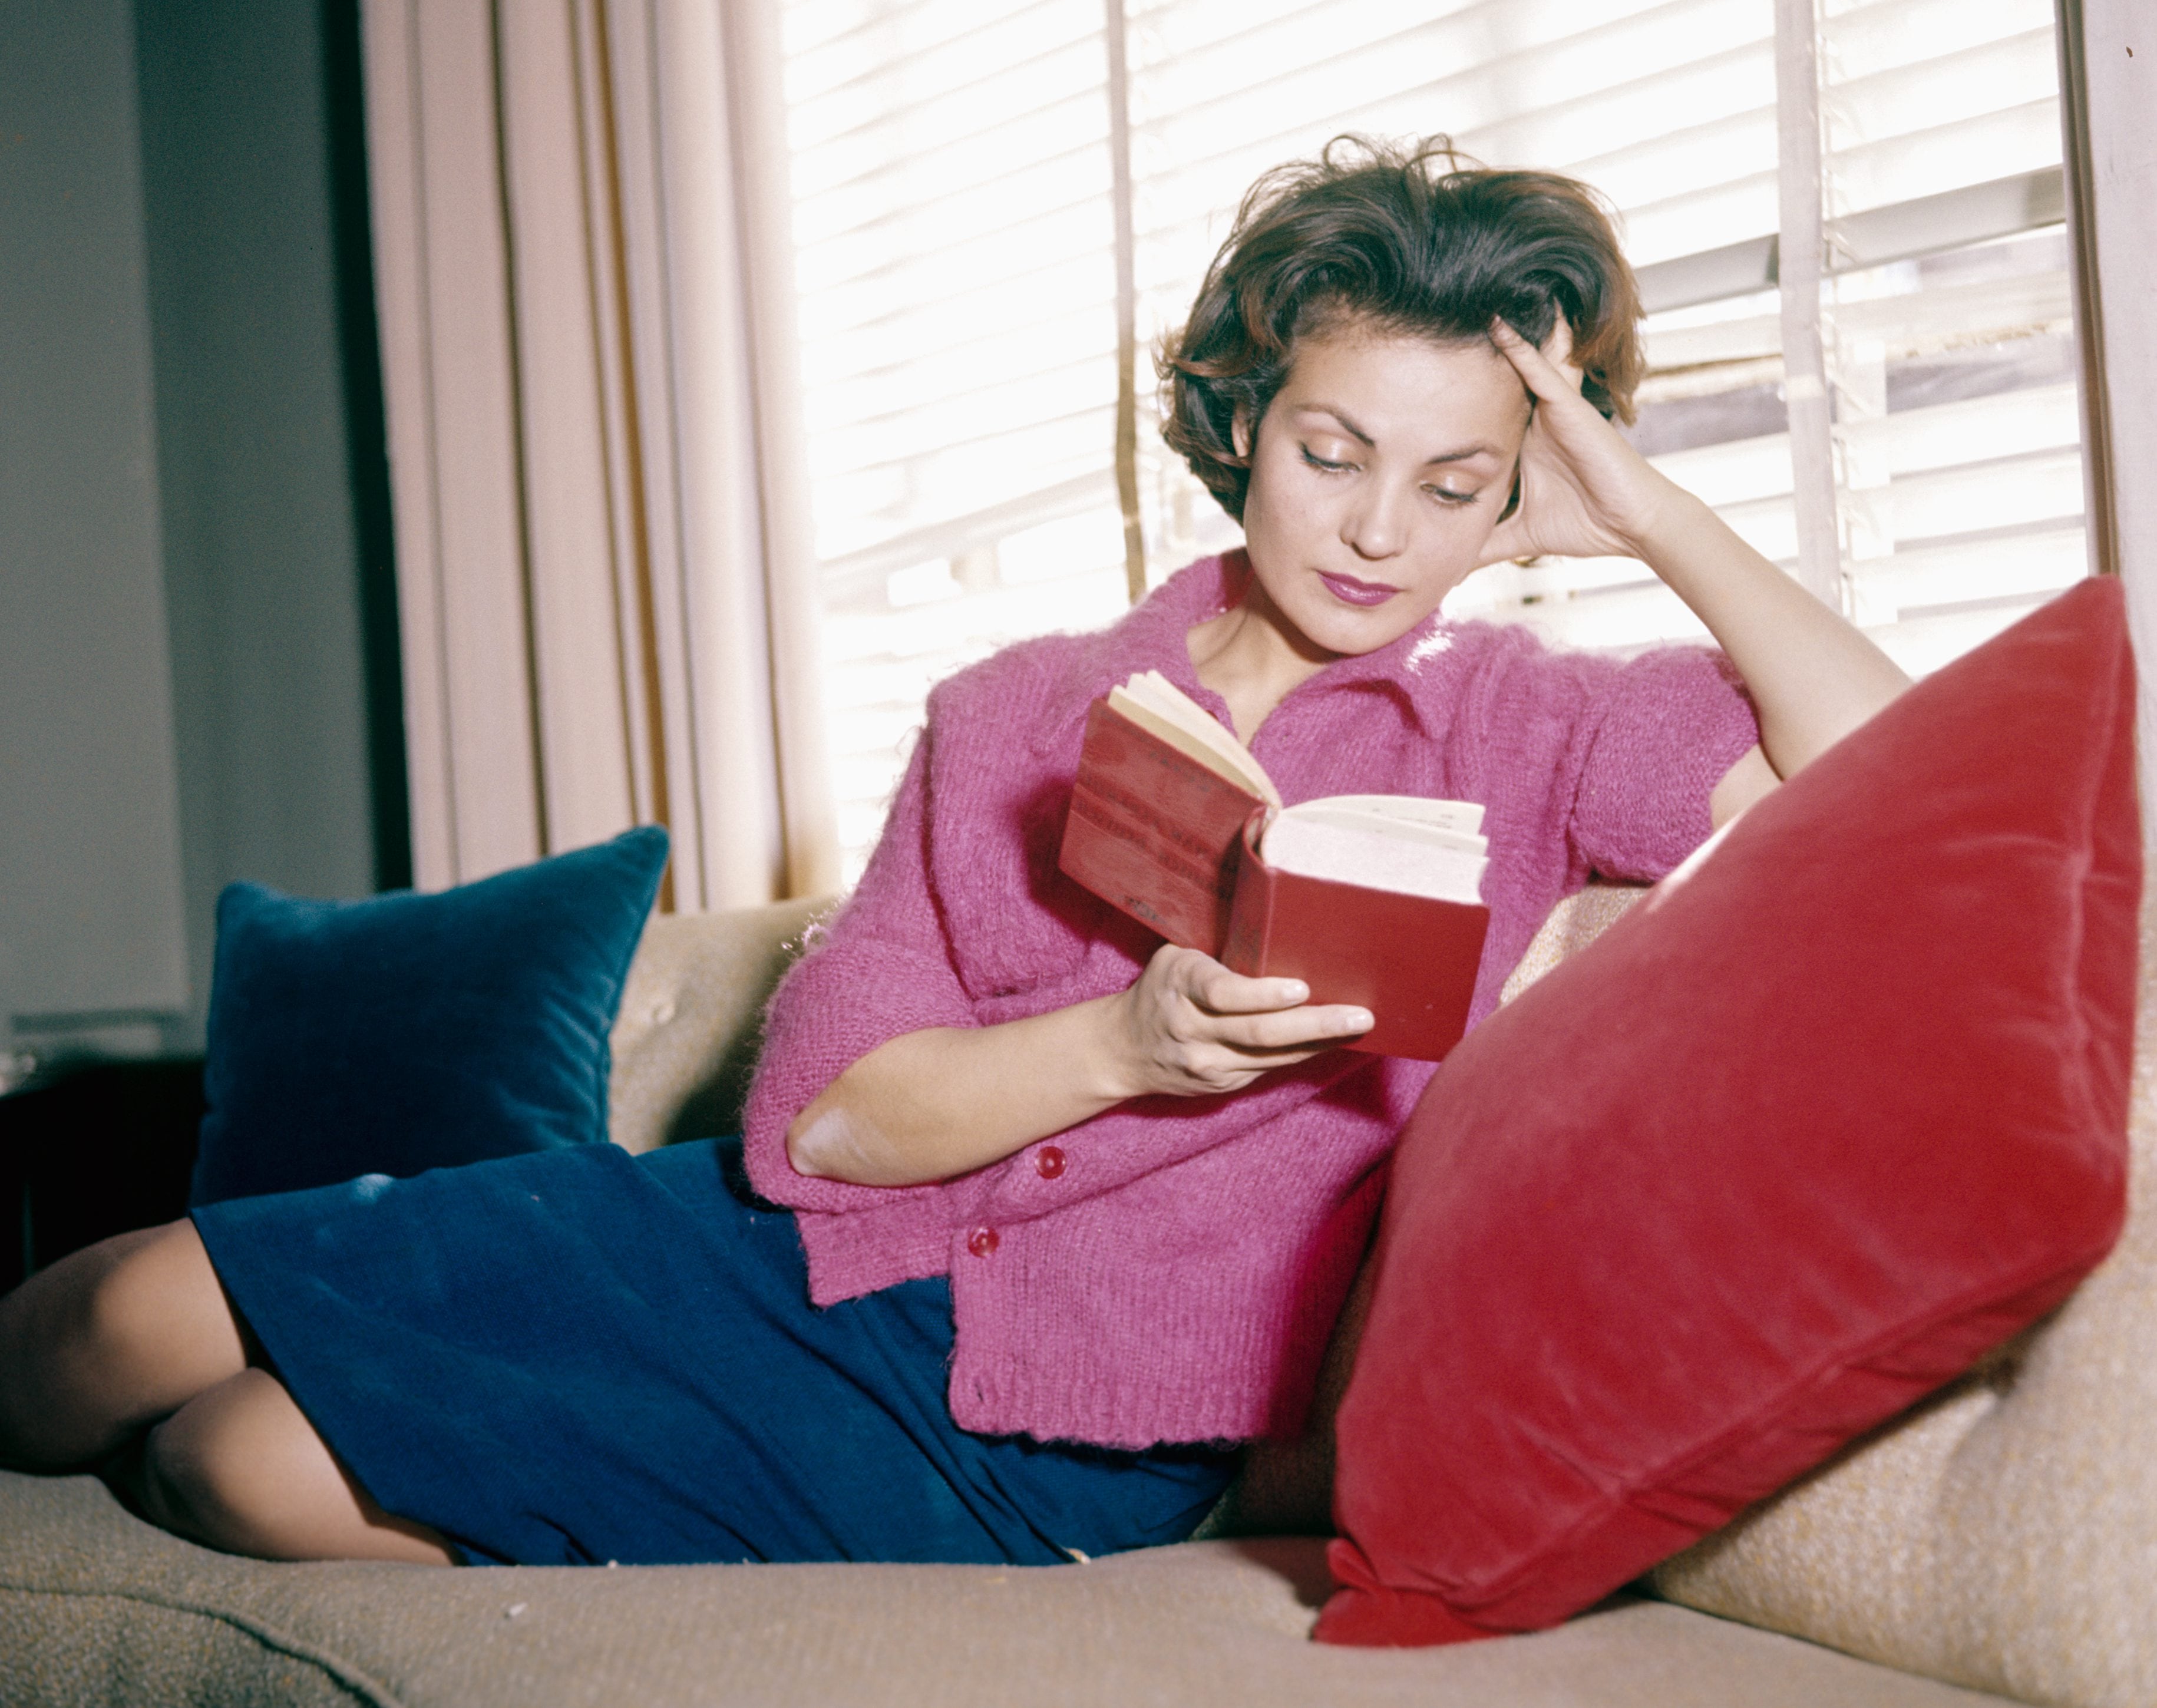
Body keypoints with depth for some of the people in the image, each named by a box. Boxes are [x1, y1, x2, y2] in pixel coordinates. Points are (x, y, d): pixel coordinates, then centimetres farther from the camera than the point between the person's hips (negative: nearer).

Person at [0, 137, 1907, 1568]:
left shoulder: (1524, 732, -3)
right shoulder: (1020, 714, 5)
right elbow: (822, 1111, -5)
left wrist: (1650, 514, -14)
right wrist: (1126, 1040, -22)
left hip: (1024, 1452, -4)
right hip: (789, 1247, 4)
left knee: (262, 1468, -13)